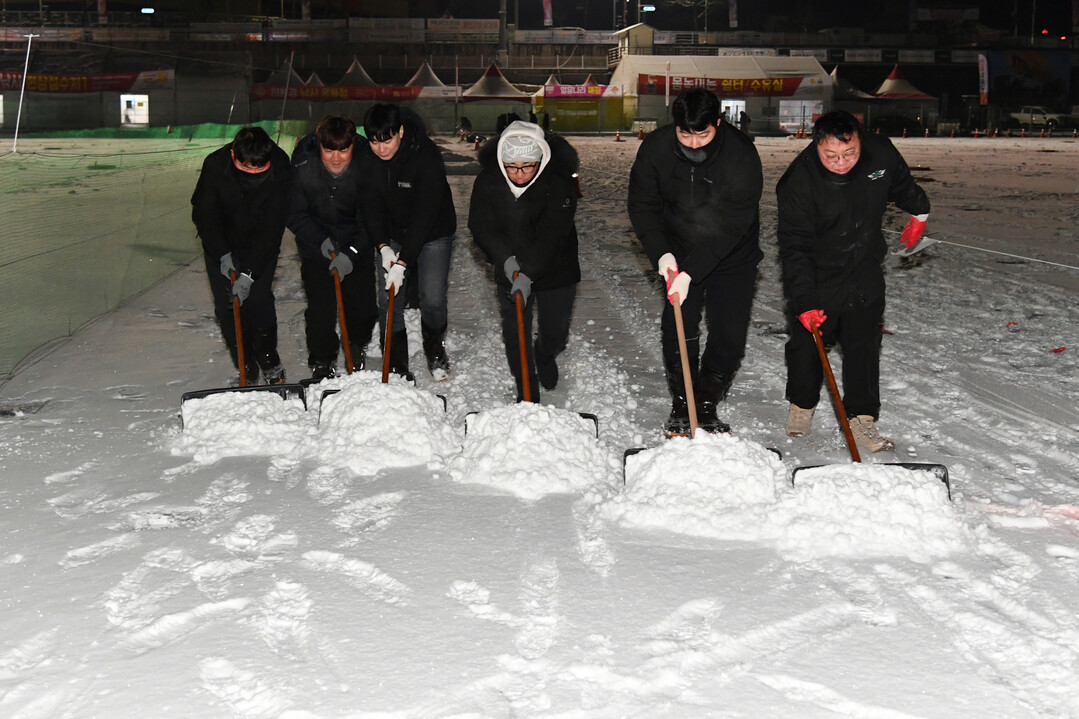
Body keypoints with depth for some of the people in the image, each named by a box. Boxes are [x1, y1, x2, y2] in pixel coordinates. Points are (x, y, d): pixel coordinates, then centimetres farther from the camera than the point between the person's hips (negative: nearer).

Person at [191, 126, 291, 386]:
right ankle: (247, 371, 10)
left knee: (258, 300, -12)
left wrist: (250, 271, -30)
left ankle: (269, 362, 9)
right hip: (221, 244, 1)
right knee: (226, 306, -3)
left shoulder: (280, 169, -27)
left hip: (261, 244, -1)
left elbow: (272, 227, -26)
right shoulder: (214, 165, -26)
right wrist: (223, 256, -24)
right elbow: (204, 216, -15)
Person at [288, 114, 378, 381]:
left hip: (358, 247, 0)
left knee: (363, 308, 2)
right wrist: (322, 240, -21)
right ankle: (322, 364, 16)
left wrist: (351, 253, -27)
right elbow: (295, 215, -9)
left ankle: (357, 349, 34)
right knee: (319, 309, -5)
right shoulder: (302, 167, -22)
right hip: (316, 246, 0)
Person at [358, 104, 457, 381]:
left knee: (432, 299, -10)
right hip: (392, 235, 4)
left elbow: (425, 214, -31)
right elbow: (370, 204, -7)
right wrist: (383, 246, -21)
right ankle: (396, 366, 10)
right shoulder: (368, 157, -14)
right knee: (388, 299, -3)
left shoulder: (427, 156, -30)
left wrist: (403, 262, -34)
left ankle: (435, 351, 20)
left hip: (433, 233, -4)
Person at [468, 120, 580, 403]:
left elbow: (551, 234, -29)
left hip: (555, 269, -1)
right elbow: (482, 227, -12)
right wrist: (505, 258, -28)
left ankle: (545, 356, 48)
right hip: (510, 270, 1)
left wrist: (529, 272, -37)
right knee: (514, 333, 4)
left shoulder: (560, 183, -24)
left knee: (555, 332, 11)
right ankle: (526, 389, 25)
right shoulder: (487, 181, -15)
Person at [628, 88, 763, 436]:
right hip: (679, 253, 2)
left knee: (729, 335, -3)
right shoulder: (655, 149, -18)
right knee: (678, 328, -3)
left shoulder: (742, 156, -28)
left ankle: (708, 404, 15)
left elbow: (730, 227, -29)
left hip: (733, 256, -2)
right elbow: (642, 207, -7)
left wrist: (691, 273, -34)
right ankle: (681, 403, 14)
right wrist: (662, 254, -22)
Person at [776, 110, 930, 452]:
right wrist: (804, 302, -30)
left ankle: (861, 418, 8)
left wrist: (918, 212, 28)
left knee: (864, 344, 0)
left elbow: (902, 184, 11)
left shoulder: (881, 153, -15)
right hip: (815, 276, -3)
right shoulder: (798, 182, -26)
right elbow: (794, 248, -24)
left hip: (864, 273, 3)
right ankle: (801, 405, 31)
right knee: (806, 343, 7)